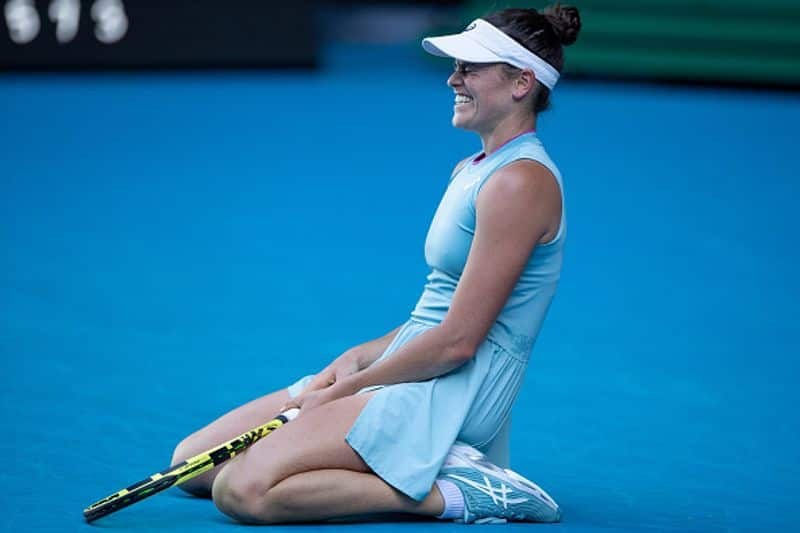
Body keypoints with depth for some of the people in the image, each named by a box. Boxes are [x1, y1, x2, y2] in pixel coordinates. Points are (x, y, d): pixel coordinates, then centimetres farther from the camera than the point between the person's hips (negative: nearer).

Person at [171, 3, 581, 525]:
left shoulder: (520, 182, -15)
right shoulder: (470, 170, 17)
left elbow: (457, 341, -19)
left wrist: (342, 390, -11)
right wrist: (357, 359, 4)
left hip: (453, 394, -10)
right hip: (408, 375, 10)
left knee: (242, 491, -24)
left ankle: (452, 494, -14)